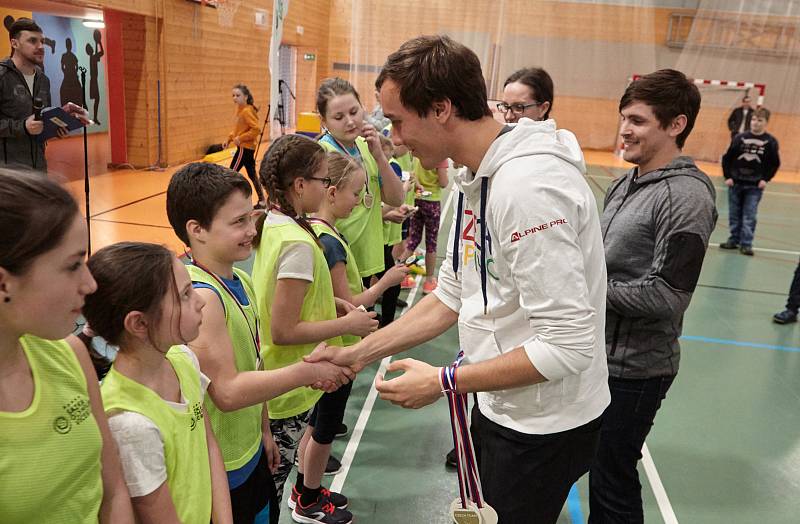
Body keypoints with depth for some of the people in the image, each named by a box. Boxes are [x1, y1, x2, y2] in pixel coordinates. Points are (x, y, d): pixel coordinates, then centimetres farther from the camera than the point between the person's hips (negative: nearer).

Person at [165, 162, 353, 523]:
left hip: (251, 452, 8)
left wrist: (264, 431, 15)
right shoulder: (200, 296, -25)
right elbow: (228, 391, -29)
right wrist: (308, 371, -26)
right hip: (218, 469, -8)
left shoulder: (241, 282, 2)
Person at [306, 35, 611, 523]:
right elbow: (452, 297, 7)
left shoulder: (528, 185, -28)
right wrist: (358, 353, 3)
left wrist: (443, 381, -21)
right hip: (498, 406, 9)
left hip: (544, 425, -9)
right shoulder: (476, 178, 3)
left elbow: (567, 345, -29)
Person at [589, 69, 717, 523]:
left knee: (612, 482, 7)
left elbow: (667, 295, -22)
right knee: (597, 467, 23)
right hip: (599, 353, 8)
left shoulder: (687, 196, -18)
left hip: (634, 367, -8)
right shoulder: (628, 182, 9)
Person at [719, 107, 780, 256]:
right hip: (735, 183, 2)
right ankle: (734, 240, 22)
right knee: (734, 215, 10)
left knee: (749, 216, -2)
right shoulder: (740, 138, -3)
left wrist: (765, 179, -4)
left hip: (755, 186, -2)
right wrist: (727, 177, -3)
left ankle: (746, 244, 4)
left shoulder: (770, 142, -4)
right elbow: (727, 158, 2)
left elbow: (775, 164, 5)